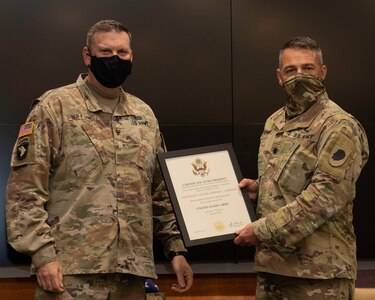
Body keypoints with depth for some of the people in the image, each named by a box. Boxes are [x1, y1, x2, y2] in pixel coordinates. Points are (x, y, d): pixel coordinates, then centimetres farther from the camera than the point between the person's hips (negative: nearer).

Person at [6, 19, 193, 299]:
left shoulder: (144, 115, 15)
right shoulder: (55, 107, -1)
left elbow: (161, 192, 18)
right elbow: (25, 189, -6)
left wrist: (177, 249, 10)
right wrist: (42, 254, -14)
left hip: (131, 270, 5)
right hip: (71, 271, -4)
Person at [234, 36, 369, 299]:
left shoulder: (339, 127, -11)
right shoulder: (274, 123, 13)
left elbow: (325, 197, -20)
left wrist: (262, 230, -20)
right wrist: (257, 189, 4)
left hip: (318, 272, -7)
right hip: (271, 263, 7)